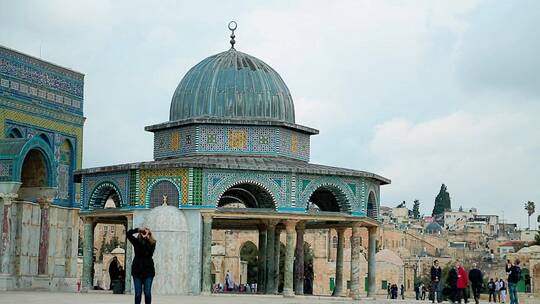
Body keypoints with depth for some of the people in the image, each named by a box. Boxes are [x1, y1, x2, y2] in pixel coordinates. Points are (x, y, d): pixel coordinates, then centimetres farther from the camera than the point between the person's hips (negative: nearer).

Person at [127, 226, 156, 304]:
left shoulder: (152, 243, -2)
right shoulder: (137, 242, 2)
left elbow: (149, 252, -18)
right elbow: (128, 233, -6)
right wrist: (138, 230, -18)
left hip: (148, 270, -1)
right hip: (137, 270, 1)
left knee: (147, 292, -3)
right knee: (138, 293, 0)